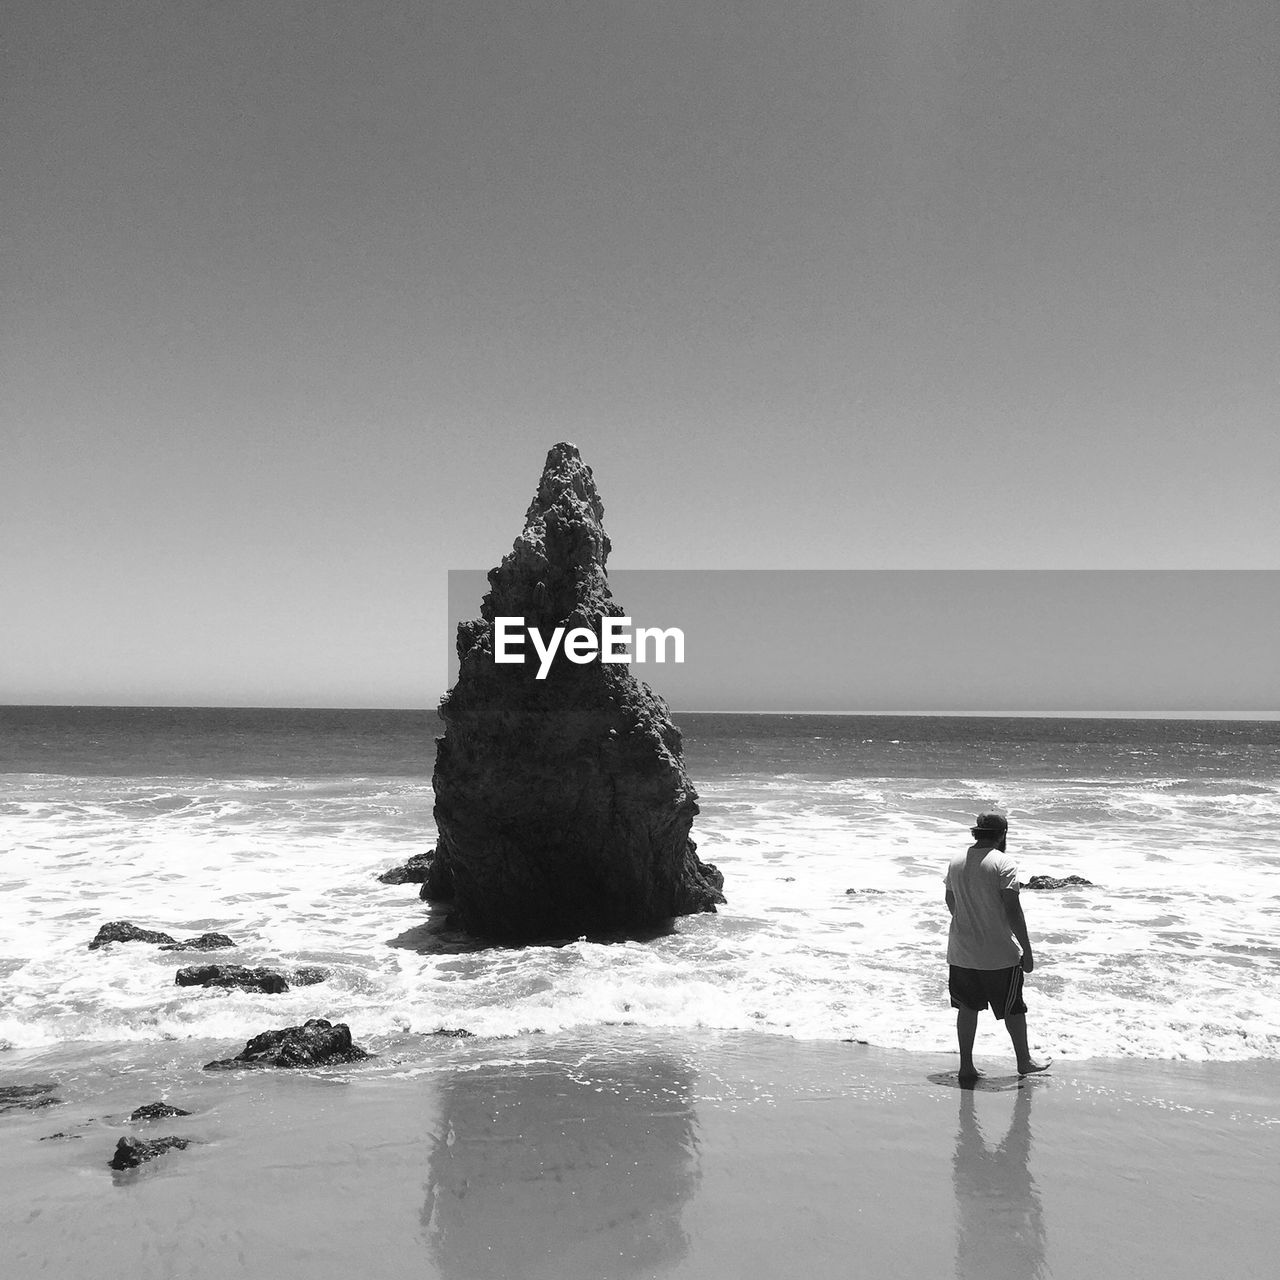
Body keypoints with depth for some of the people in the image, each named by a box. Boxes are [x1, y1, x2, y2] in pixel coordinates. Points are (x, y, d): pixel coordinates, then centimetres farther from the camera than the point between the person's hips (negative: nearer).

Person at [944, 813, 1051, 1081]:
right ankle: (1024, 1061, 27)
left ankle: (966, 1066, 16)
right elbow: (1013, 910, -19)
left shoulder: (957, 860, 4)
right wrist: (1027, 950, -13)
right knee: (1013, 1008, 13)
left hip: (961, 951, 5)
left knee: (967, 1007, 14)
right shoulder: (1003, 862, -15)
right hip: (998, 953, -5)